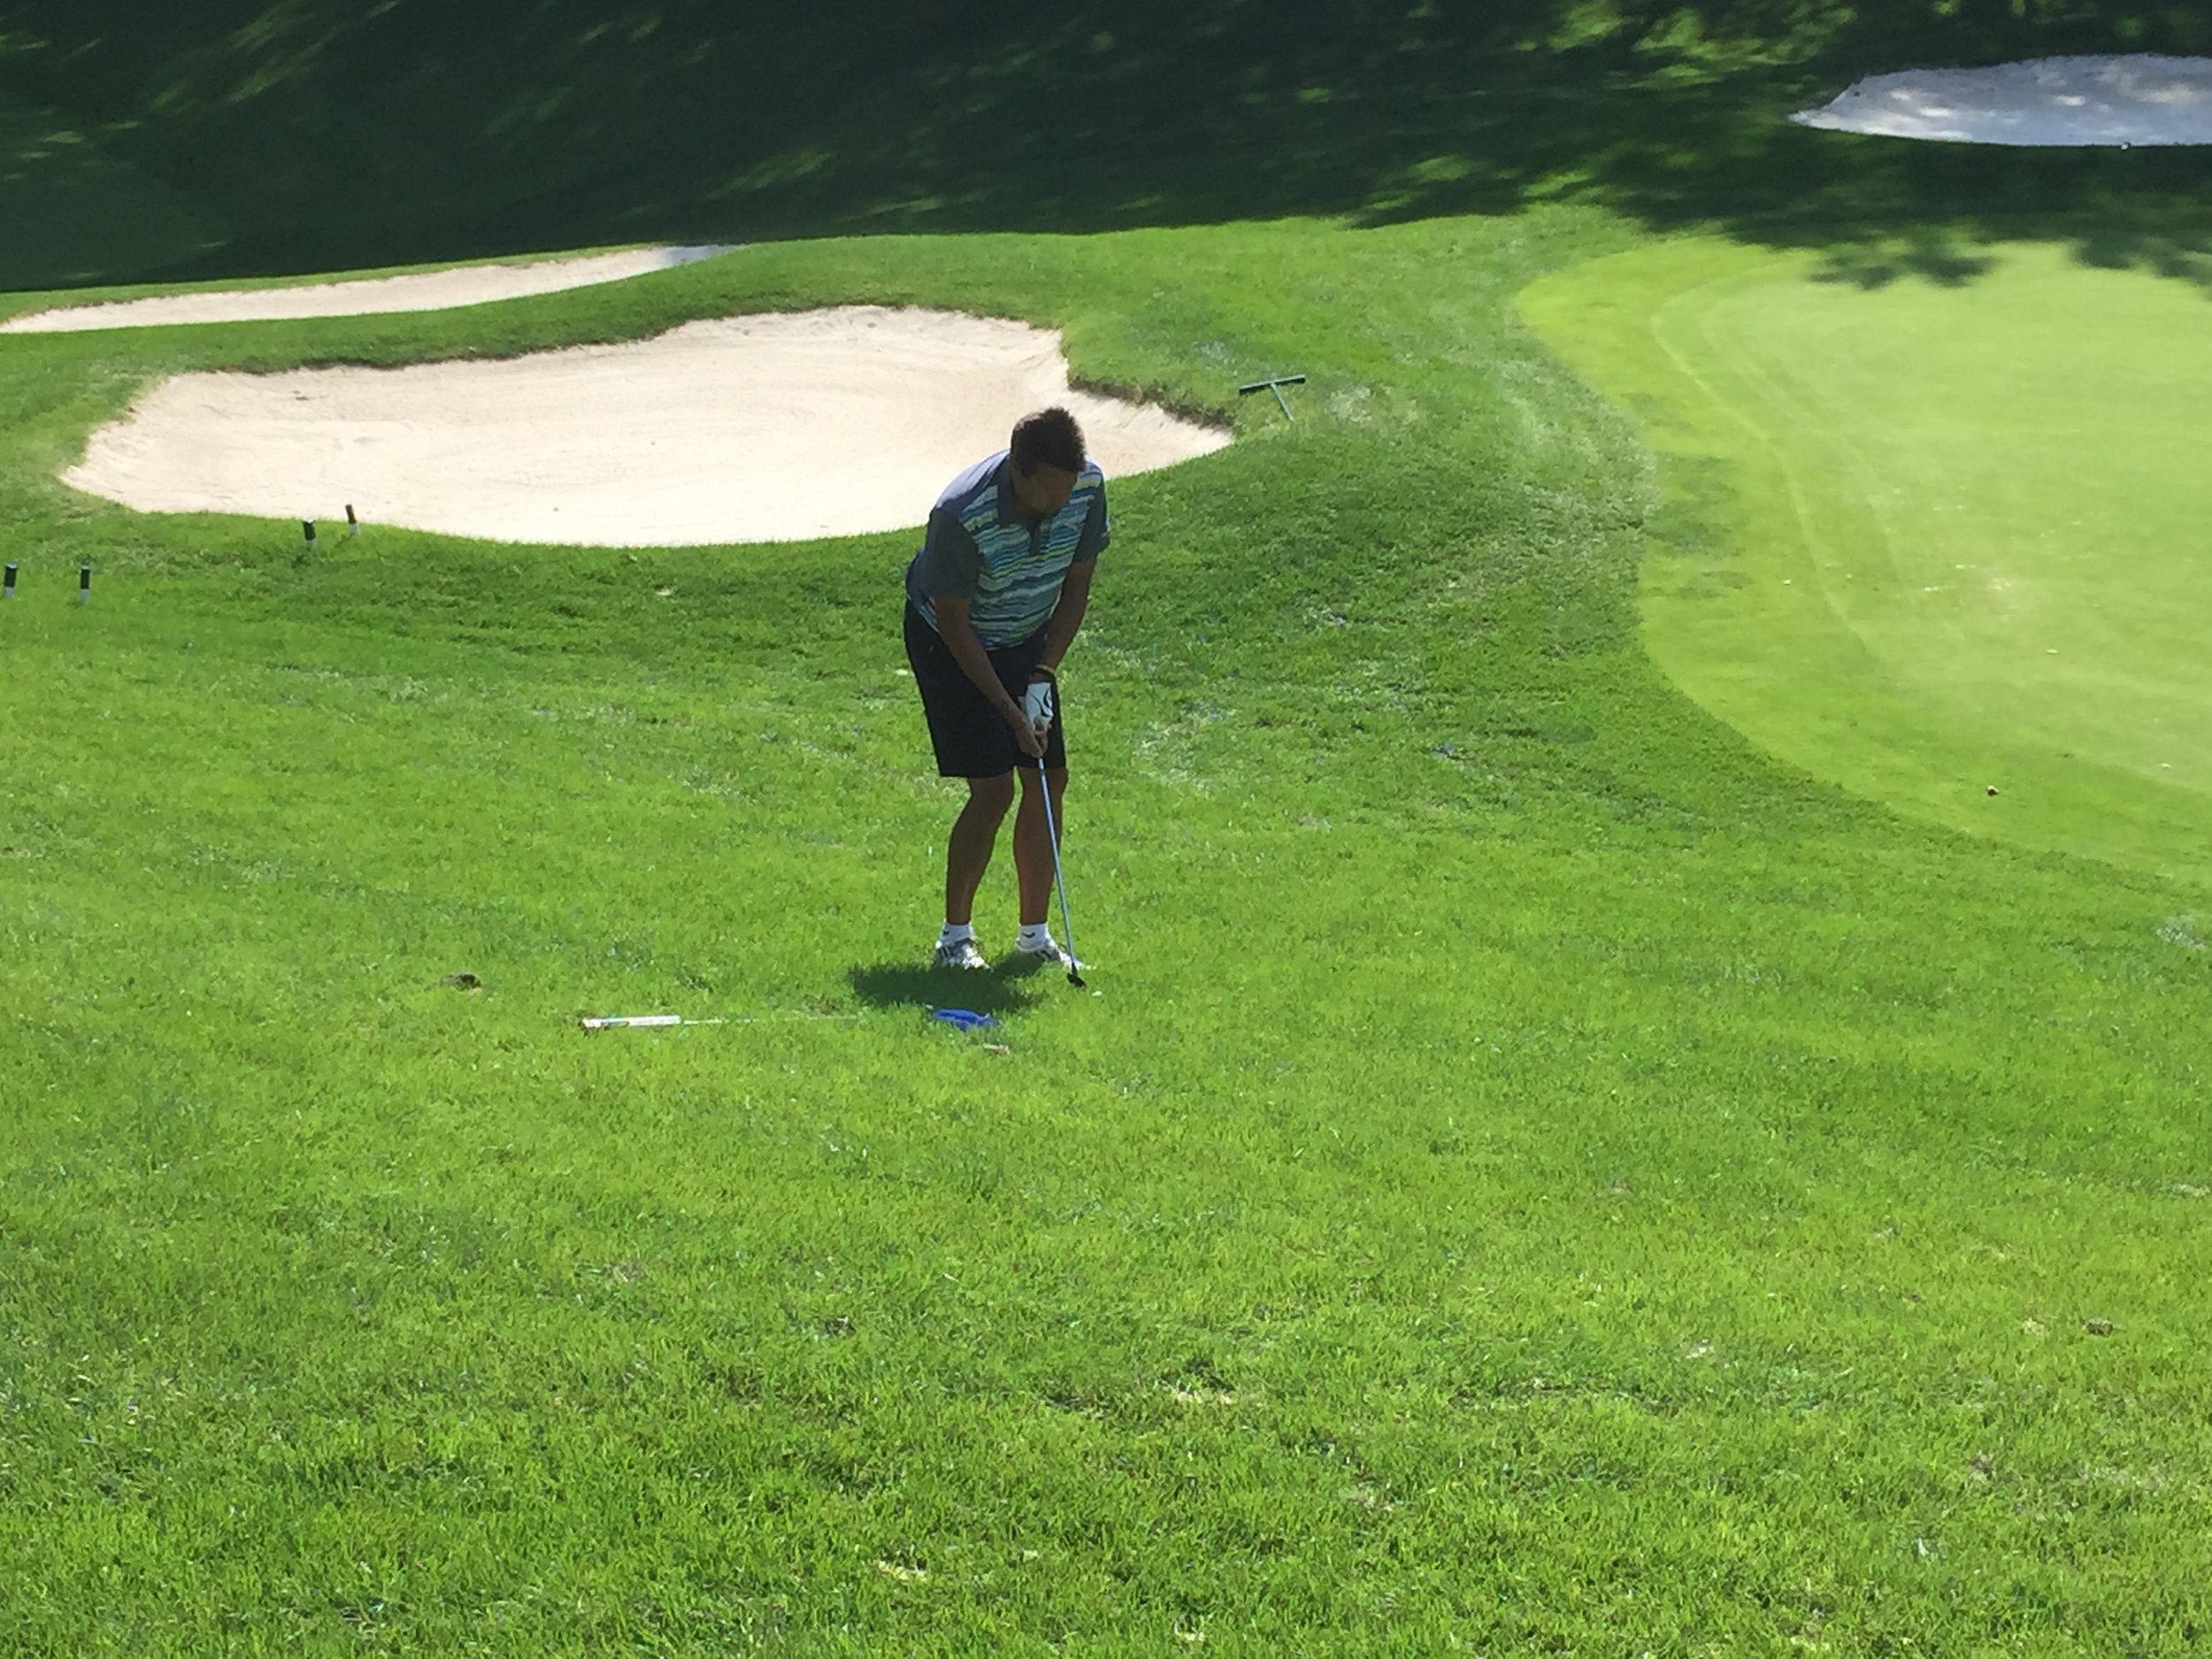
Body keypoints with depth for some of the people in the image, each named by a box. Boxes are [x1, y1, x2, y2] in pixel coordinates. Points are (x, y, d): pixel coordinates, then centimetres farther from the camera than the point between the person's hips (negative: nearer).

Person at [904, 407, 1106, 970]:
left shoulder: (1088, 485, -19)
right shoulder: (961, 516, -34)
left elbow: (1076, 587, -5)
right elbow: (955, 624, -23)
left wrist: (1043, 676, -12)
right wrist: (1011, 713, -23)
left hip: (1029, 640, 6)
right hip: (952, 643, -5)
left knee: (1050, 780, 2)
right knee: (992, 789, -13)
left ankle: (1034, 934, 14)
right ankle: (955, 934, 3)